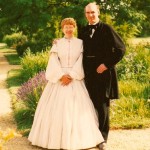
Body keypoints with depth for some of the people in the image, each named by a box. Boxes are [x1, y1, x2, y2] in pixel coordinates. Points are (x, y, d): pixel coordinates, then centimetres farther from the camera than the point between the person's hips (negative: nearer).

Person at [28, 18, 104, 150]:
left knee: (76, 107, -3)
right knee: (57, 107, -1)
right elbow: (54, 62, -2)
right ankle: (56, 137, 8)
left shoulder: (80, 43, 5)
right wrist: (61, 76, -15)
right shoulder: (57, 44, 7)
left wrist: (71, 76, -14)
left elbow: (81, 62, -4)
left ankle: (76, 138, 5)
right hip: (59, 78, 1)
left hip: (75, 79, -1)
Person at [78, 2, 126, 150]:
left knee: (102, 105, 2)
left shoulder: (106, 29, -7)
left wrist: (107, 64, -15)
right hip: (89, 73, 4)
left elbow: (120, 49, -11)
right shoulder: (83, 31, 10)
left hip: (103, 71, -4)